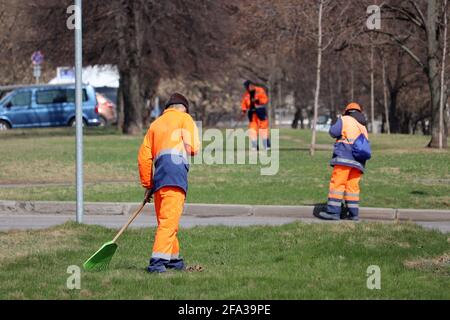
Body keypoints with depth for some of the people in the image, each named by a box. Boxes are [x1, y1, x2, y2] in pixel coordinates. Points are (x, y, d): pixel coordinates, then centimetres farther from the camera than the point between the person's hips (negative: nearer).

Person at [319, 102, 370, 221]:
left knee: (337, 183, -8)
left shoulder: (345, 120, 6)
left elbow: (333, 131, -8)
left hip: (345, 156, -6)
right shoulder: (363, 128, 25)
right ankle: (354, 213, -1)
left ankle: (334, 212, -15)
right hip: (358, 161, 6)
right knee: (352, 186, 6)